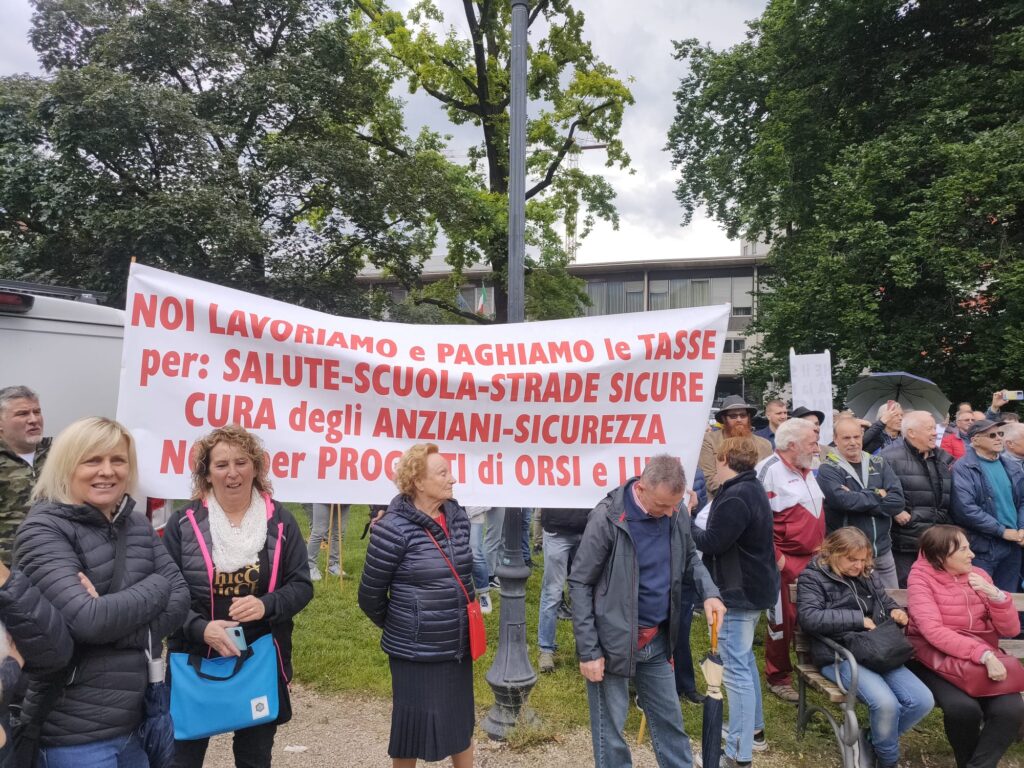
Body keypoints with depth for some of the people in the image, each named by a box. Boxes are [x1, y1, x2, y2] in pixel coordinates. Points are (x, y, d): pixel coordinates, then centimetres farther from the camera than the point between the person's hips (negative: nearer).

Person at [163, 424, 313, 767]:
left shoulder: (280, 521, -3)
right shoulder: (183, 523, -6)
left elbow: (301, 585, -2)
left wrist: (266, 605, -21)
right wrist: (200, 627, -21)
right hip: (196, 663, -1)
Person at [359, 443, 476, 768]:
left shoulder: (458, 516, 0)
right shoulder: (394, 528, -19)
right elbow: (370, 596, -9)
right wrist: (401, 627, 5)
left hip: (459, 646, 6)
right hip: (416, 653, -5)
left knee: (461, 723, 20)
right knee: (414, 728, 11)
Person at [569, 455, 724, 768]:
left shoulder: (678, 515, -4)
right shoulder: (607, 518, -20)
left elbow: (690, 559, 14)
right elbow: (580, 584, -13)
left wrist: (709, 592, -6)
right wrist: (588, 650, -14)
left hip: (658, 640, 5)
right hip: (613, 642, -5)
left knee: (669, 719, 20)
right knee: (610, 729, 10)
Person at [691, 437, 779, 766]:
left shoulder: (736, 496, -23)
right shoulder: (753, 490, 11)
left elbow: (712, 542, -23)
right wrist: (696, 521, 0)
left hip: (738, 592, -11)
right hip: (753, 587, 11)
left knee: (735, 669, -4)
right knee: (744, 659, 23)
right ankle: (754, 730, 38)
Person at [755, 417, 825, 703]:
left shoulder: (805, 470, 13)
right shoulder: (769, 470, -15)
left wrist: (820, 548, 18)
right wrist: (775, 558, -19)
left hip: (812, 559, 8)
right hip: (785, 562, -8)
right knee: (783, 620, 1)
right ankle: (778, 678, 17)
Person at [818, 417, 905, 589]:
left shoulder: (879, 464, 7)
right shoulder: (828, 469, -8)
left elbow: (897, 501, -5)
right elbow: (844, 500, -25)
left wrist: (858, 500, -15)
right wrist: (878, 495, -10)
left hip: (883, 552, 5)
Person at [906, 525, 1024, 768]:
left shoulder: (978, 576, 6)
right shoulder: (921, 577, -9)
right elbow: (933, 631, -21)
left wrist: (994, 595, -12)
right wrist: (983, 654, -31)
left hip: (984, 657, 5)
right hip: (936, 659, -4)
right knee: (963, 707, -30)